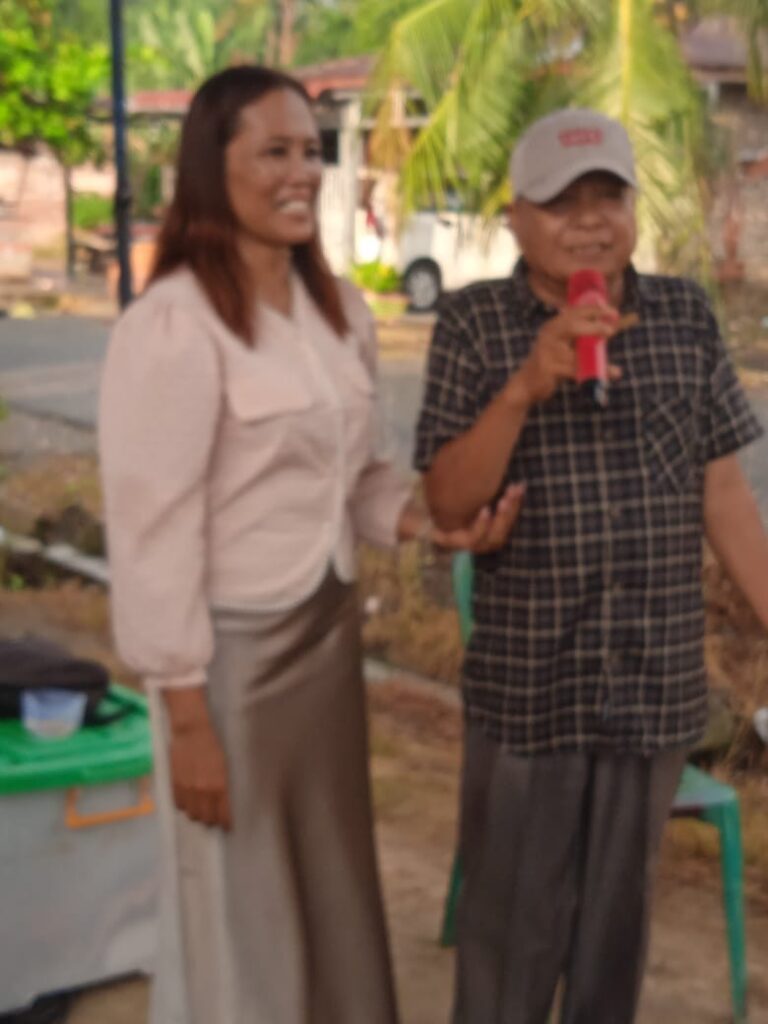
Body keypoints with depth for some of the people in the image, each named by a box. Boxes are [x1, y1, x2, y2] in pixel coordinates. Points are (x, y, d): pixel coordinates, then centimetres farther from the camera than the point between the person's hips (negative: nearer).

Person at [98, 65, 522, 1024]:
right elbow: (154, 535, -18)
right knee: (239, 920, 9)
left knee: (336, 893, 19)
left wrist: (425, 518, -6)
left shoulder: (341, 309, 6)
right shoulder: (172, 325, -18)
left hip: (329, 630, 7)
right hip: (231, 649, -7)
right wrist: (187, 716, -17)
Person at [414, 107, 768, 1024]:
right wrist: (526, 385, -23)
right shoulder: (475, 322, -5)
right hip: (525, 683, -2)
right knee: (510, 920, 9)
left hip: (657, 682, 2)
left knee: (617, 909, 16)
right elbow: (447, 503, -10)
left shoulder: (686, 315, 2)